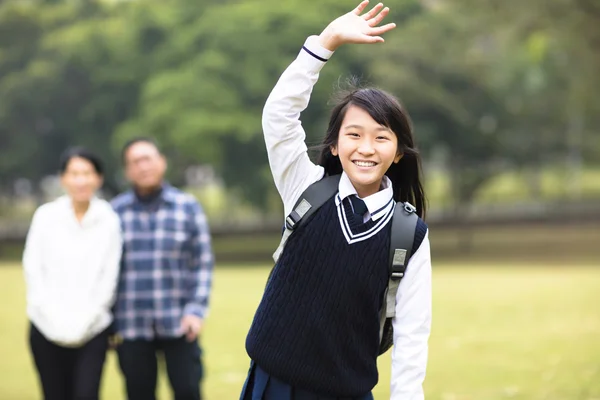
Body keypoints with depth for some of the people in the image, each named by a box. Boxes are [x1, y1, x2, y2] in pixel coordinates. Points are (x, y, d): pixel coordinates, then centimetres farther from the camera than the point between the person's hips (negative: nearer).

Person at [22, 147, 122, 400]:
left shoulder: (109, 220, -2)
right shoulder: (45, 216, 0)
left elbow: (109, 275, -2)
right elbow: (33, 268, 0)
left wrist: (83, 322, -8)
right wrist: (55, 319, -8)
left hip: (92, 329, -1)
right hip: (48, 328, 1)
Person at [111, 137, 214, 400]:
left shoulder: (188, 207, 3)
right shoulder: (114, 211, 4)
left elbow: (203, 263, 4)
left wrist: (197, 309, -6)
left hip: (178, 325, -1)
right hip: (131, 327, 1)